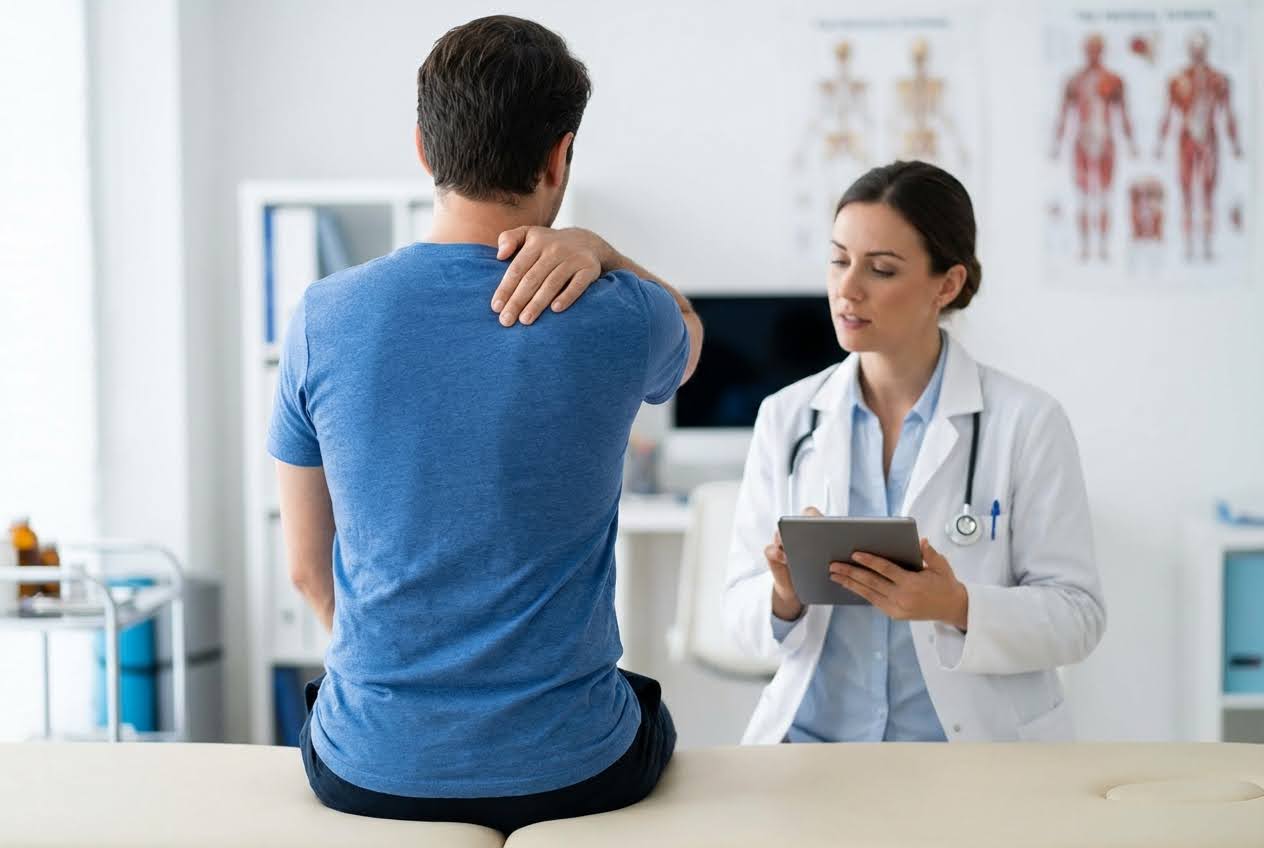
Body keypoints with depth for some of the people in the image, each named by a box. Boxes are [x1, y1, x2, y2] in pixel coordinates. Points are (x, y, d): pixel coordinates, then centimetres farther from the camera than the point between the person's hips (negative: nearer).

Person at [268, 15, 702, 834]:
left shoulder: (325, 317, -9)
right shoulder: (615, 321, -13)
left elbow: (307, 565, 2)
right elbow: (688, 334, 14)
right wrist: (597, 249, -4)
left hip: (368, 766, 1)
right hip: (570, 766, -1)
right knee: (655, 717, 35)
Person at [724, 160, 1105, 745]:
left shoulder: (1026, 422, -2)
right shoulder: (786, 417, 5)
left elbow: (1077, 614, -3)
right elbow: (742, 609, 6)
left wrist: (958, 606, -20)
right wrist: (785, 597, -16)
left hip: (974, 744, -1)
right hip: (813, 737, 2)